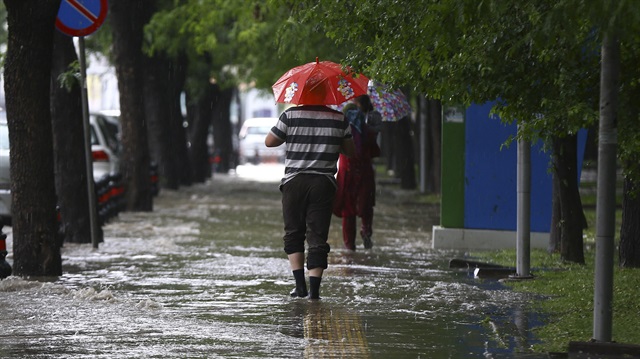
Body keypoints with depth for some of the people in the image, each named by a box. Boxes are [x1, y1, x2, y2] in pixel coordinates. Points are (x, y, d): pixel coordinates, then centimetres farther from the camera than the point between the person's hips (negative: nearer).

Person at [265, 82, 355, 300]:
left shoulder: (291, 116, -4)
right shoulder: (339, 119, 2)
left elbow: (269, 142, 4)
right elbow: (350, 151, 11)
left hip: (294, 181, -1)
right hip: (324, 183, 1)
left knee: (293, 233, 12)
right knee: (318, 236, 3)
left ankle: (300, 284, 2)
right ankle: (314, 289, -5)